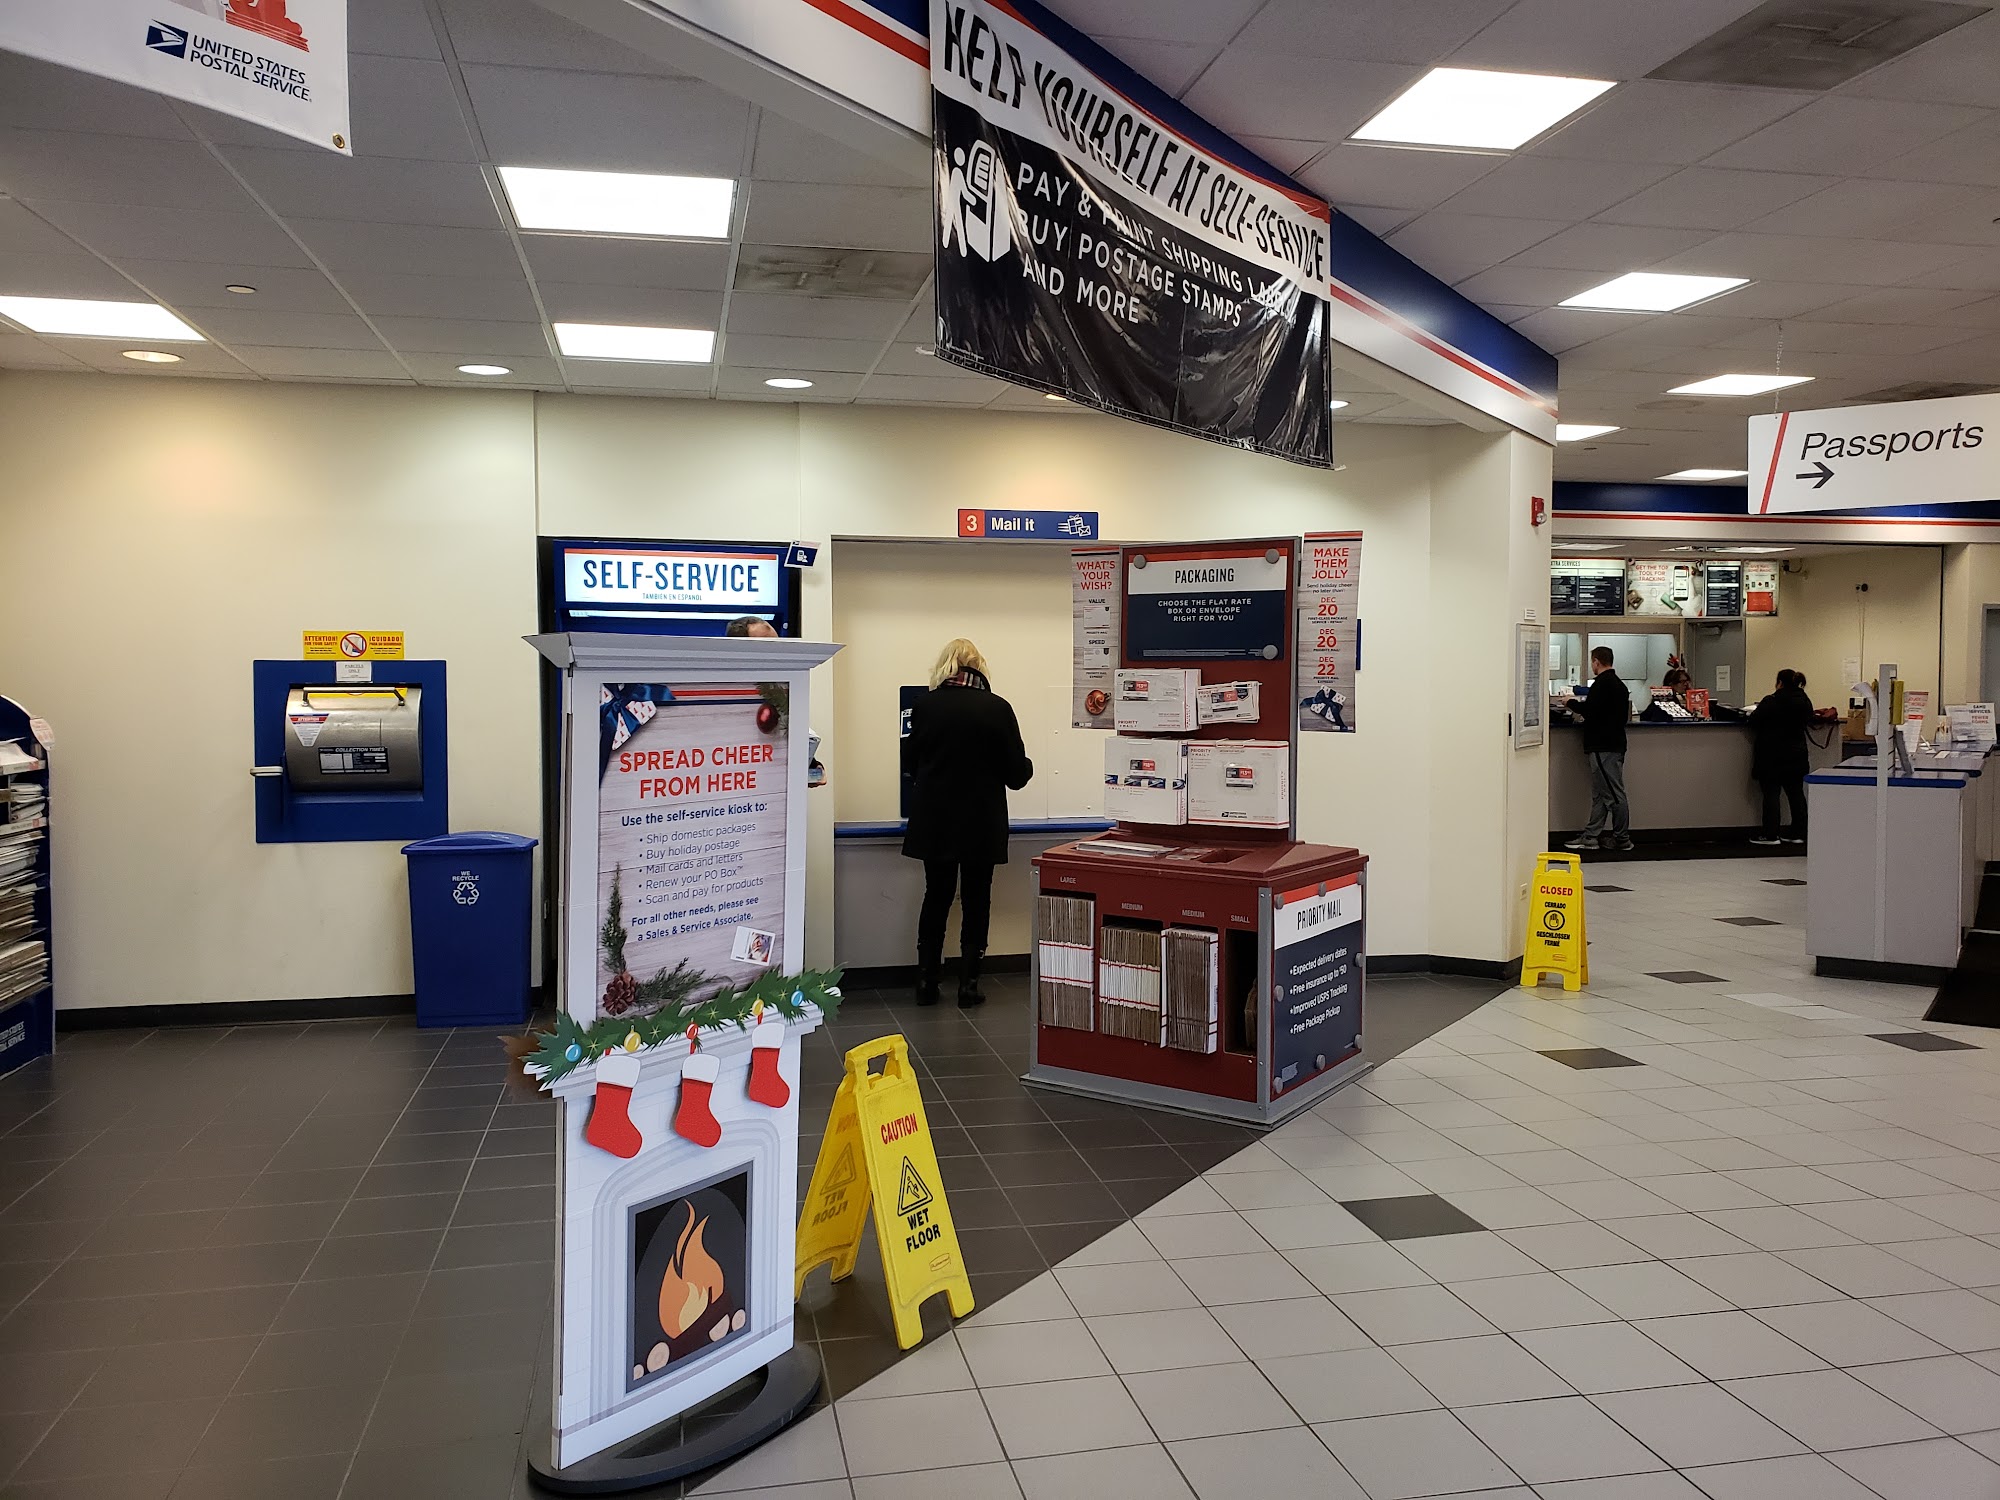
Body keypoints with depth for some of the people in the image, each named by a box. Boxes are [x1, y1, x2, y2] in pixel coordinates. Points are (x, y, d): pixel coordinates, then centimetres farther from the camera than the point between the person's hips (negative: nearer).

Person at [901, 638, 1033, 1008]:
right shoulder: (997, 708, -12)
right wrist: (1027, 766, 15)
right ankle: (968, 985, 11)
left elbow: (910, 762, 5)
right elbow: (1017, 773, -8)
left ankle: (926, 984, 16)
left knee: (936, 898, 14)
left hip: (934, 822, 2)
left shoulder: (925, 705, -6)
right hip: (982, 824, -2)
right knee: (976, 901, 10)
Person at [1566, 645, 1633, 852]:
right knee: (1599, 794, 11)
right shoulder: (1619, 684, 17)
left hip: (1603, 746, -10)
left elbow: (1589, 710, -21)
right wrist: (1582, 704, 21)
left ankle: (1622, 839, 0)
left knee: (1613, 793, -4)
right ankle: (1591, 836, 13)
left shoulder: (1602, 684, -14)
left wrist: (1572, 702, -3)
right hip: (1615, 742, 10)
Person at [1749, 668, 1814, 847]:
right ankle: (1798, 833, 13)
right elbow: (1808, 720, 19)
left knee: (1771, 793, -3)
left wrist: (1752, 713, 11)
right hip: (1797, 755, 6)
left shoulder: (1771, 702, -15)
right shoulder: (1805, 702, 4)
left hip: (1772, 755, -6)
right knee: (1796, 793, 10)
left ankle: (1770, 835, -5)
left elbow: (1754, 721, -9)